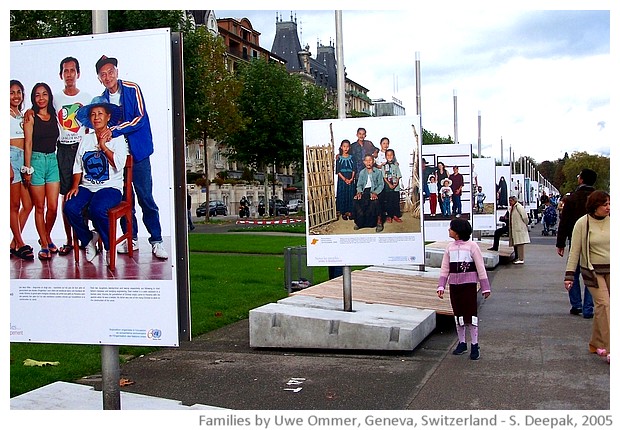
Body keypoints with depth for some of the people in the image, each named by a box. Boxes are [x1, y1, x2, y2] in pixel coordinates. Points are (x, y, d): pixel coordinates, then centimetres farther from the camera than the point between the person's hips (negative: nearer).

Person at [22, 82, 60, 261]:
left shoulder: (54, 116, 11)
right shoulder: (31, 117, -2)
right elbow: (28, 143, -5)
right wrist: (28, 169, -9)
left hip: (52, 160, 4)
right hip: (36, 160, -4)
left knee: (53, 207, 1)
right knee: (40, 207, 2)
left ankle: (47, 237, 24)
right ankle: (44, 245, 12)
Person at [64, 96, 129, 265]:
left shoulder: (117, 138, 4)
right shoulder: (85, 139, 17)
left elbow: (119, 164, -11)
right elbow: (78, 166, 14)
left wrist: (103, 146, -11)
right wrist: (75, 186, 0)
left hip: (111, 187, -4)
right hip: (87, 186, 5)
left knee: (97, 209, -35)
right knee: (70, 207, -25)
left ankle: (110, 247, -12)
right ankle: (88, 240, 1)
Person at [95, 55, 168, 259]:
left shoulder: (132, 90, -5)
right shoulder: (102, 99, 10)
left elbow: (140, 118, -14)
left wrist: (114, 131, -20)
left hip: (137, 152, -5)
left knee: (146, 197, -6)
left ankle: (156, 241, 0)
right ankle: (131, 239, 18)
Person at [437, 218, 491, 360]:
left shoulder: (472, 246, -7)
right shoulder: (450, 247, 7)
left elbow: (480, 268, -5)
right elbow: (445, 268, 6)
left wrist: (485, 287, -5)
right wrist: (441, 286, -4)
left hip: (469, 284, -5)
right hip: (454, 285, 5)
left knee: (470, 315, -4)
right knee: (458, 314, 11)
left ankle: (475, 346, 3)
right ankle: (462, 343, 21)